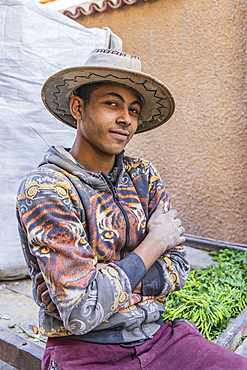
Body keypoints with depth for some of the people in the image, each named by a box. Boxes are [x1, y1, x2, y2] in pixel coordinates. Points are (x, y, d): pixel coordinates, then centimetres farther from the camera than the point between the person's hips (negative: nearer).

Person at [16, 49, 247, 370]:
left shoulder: (143, 176, 1)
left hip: (157, 334, 4)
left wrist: (105, 283, -14)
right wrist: (155, 241, -12)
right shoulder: (43, 190, -15)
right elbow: (82, 313, -21)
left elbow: (178, 268, -1)